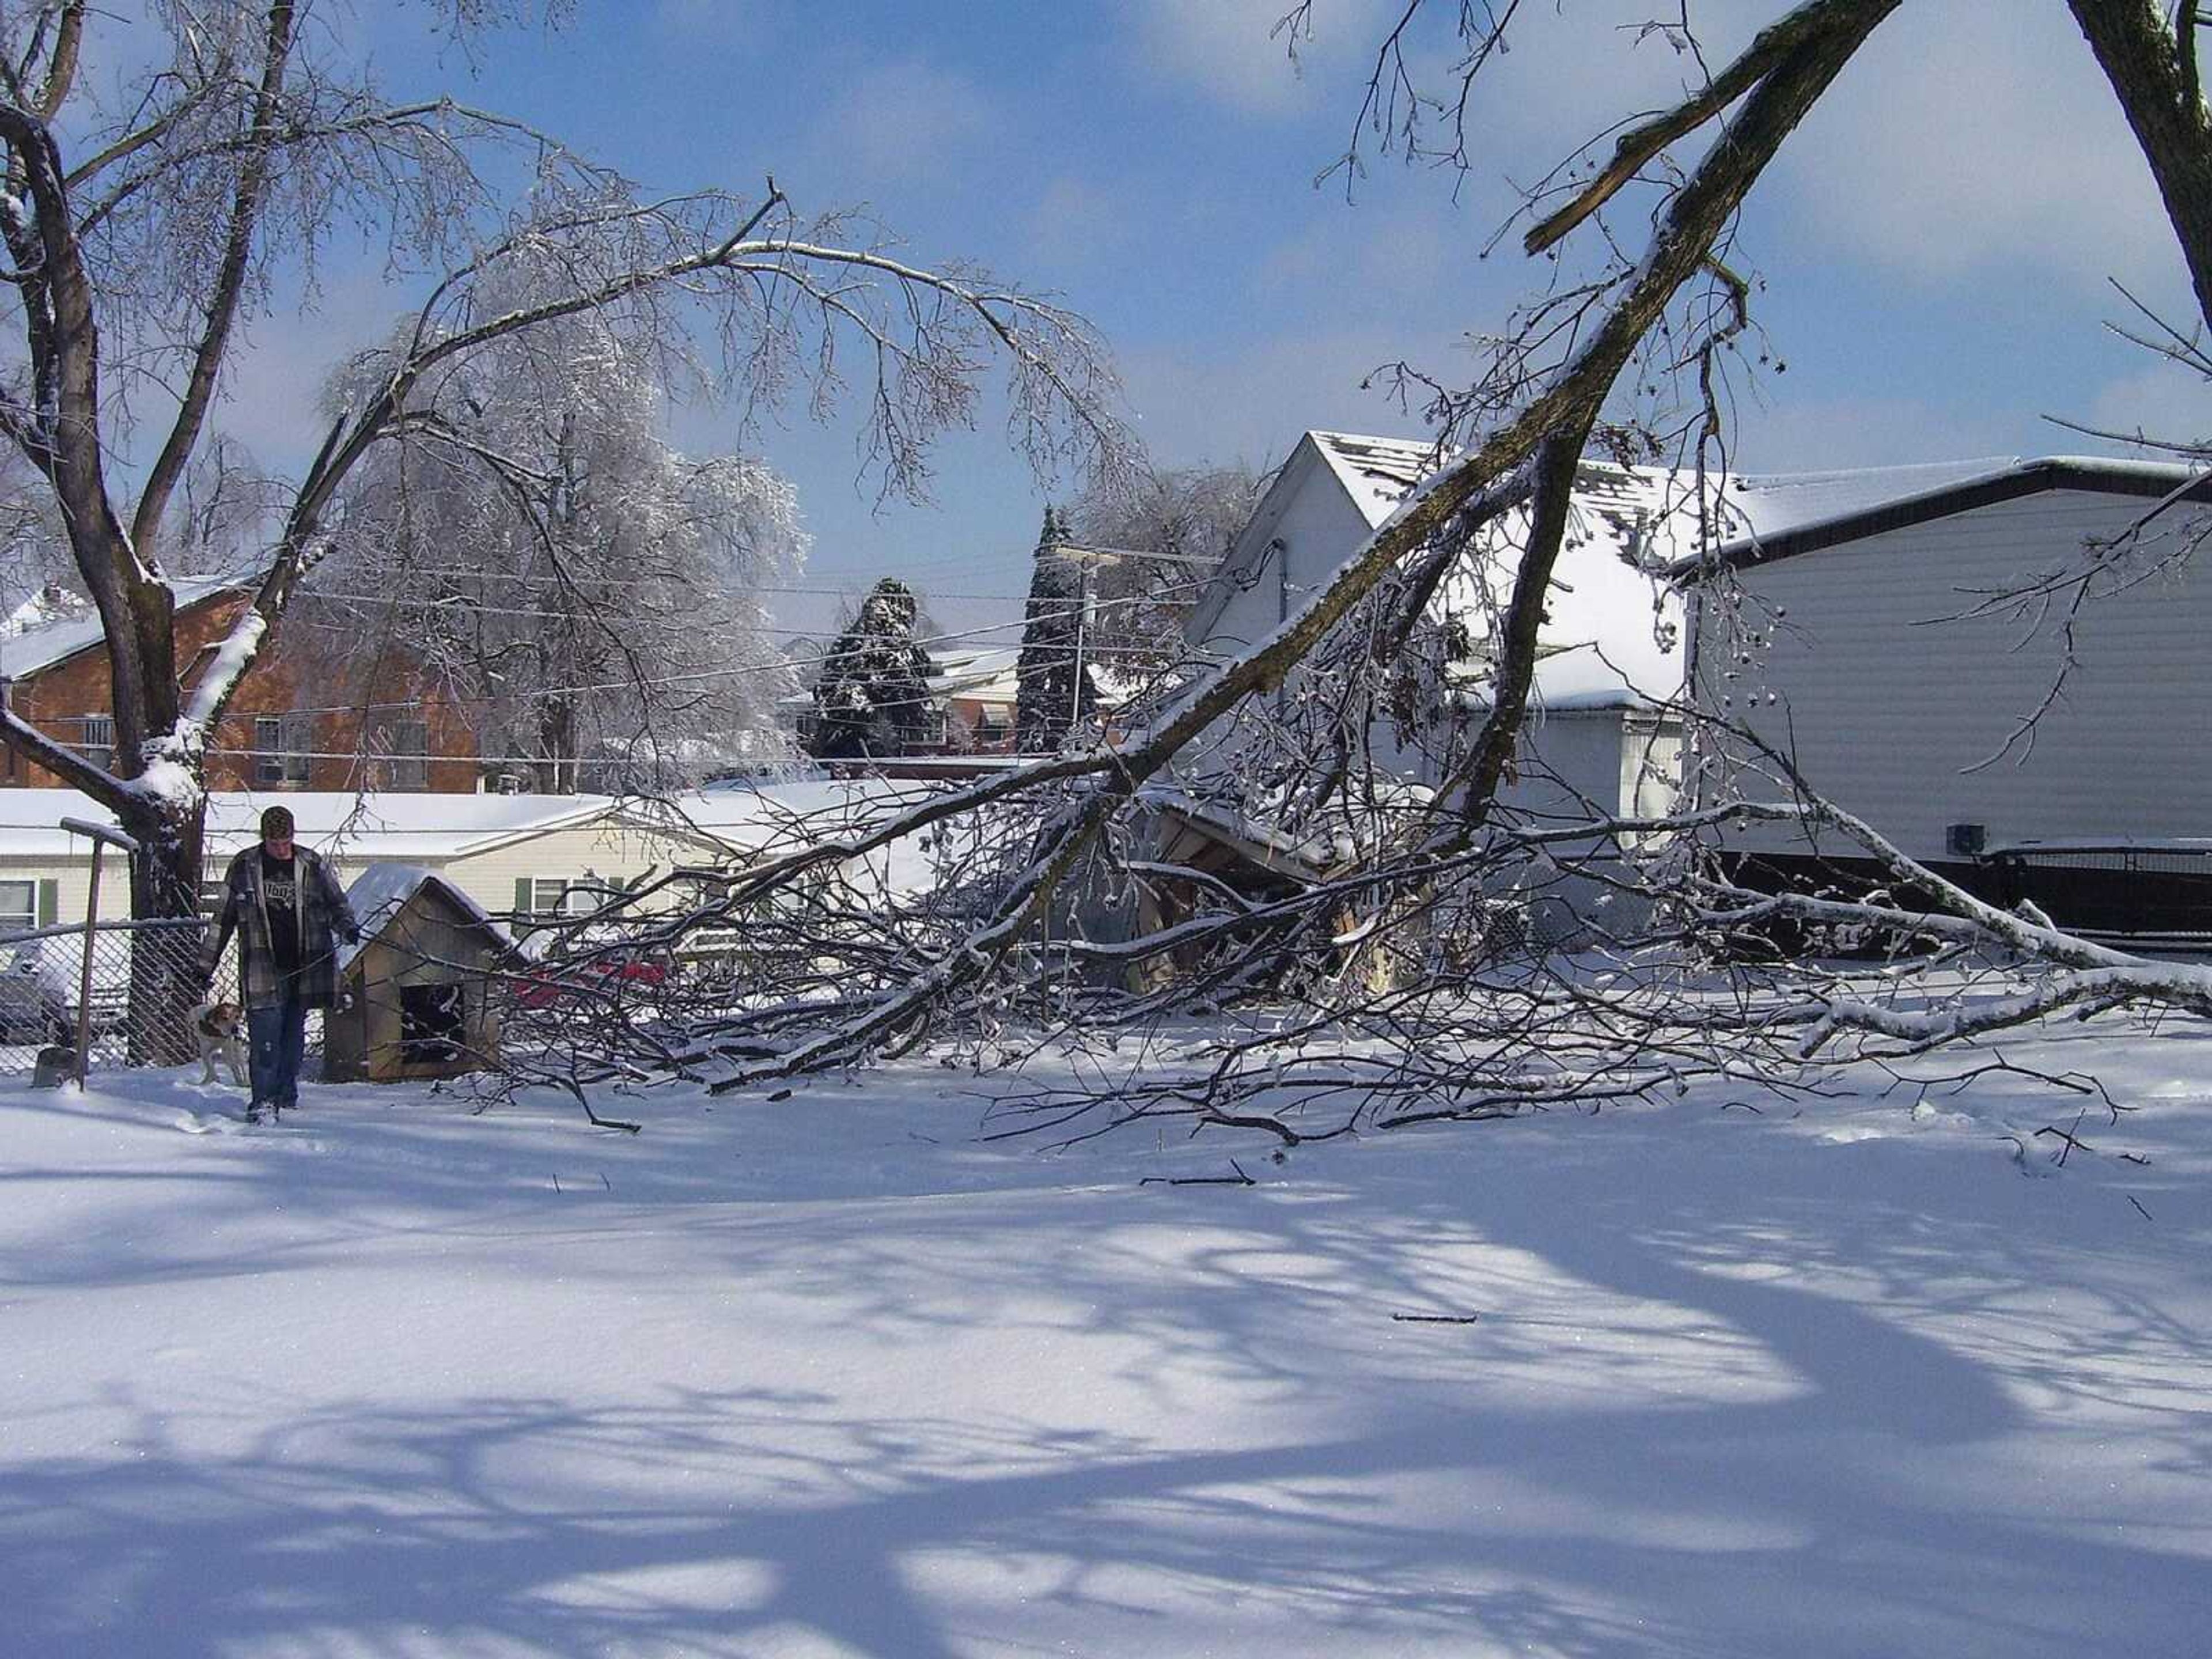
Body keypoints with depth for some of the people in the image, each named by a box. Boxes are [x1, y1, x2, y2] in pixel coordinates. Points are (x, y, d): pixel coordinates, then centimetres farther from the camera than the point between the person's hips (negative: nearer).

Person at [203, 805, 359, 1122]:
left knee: (294, 1035, 9)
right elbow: (224, 917, 13)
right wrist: (208, 964, 14)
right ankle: (263, 1100, -9)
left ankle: (286, 1099, 20)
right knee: (264, 1036, -11)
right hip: (263, 968, -2)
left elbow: (337, 903, 13)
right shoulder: (244, 866, 4)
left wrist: (348, 927, -10)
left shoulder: (312, 865, 5)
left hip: (304, 965, 2)